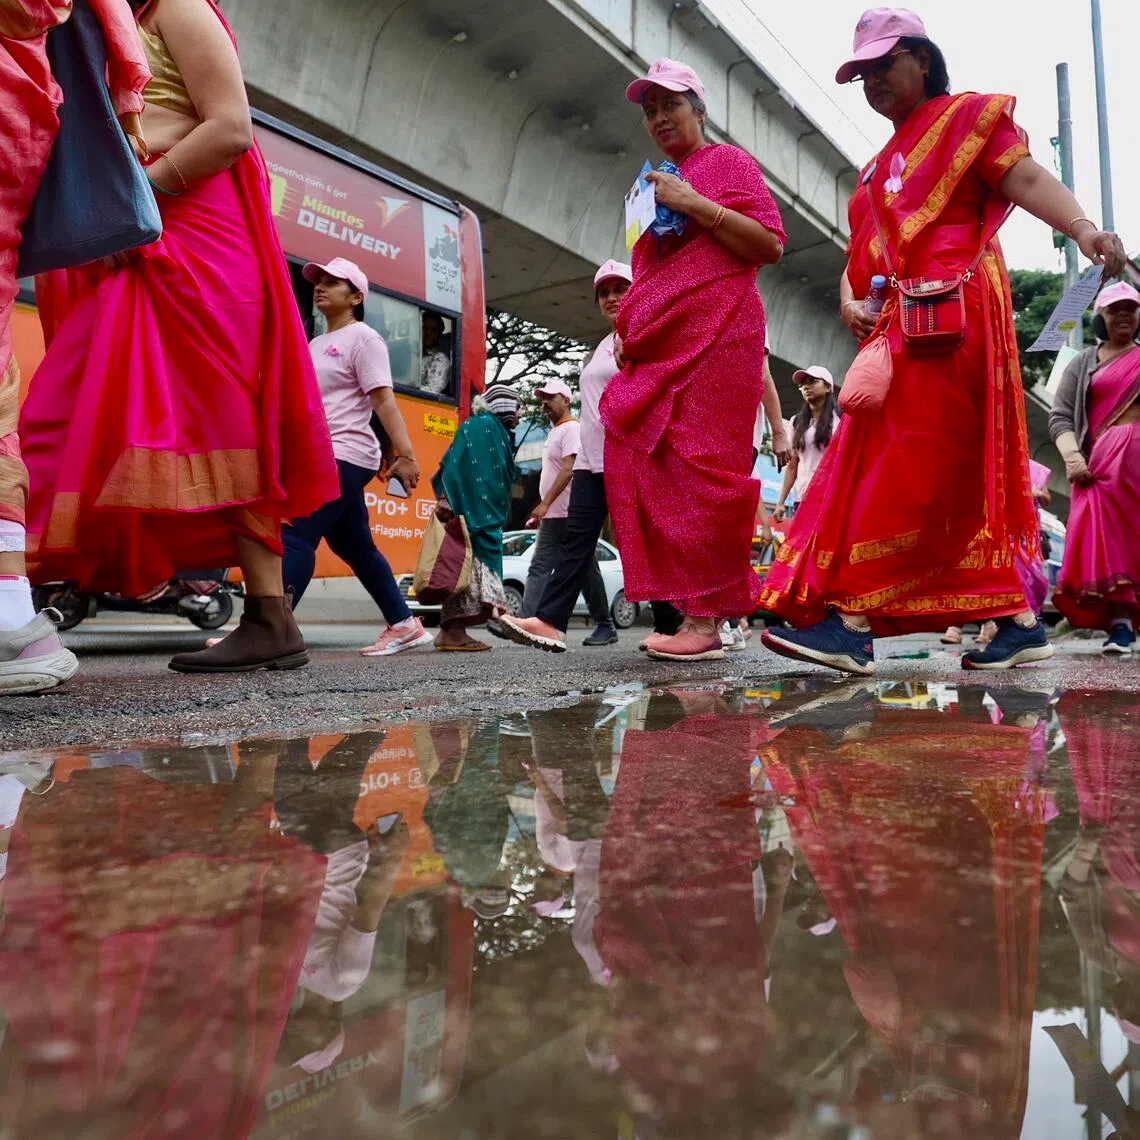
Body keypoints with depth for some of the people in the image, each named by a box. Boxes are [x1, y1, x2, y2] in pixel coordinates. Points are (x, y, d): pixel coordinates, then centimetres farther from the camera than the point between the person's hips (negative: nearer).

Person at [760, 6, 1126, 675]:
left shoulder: (968, 115, 9)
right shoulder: (879, 170, 28)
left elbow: (1025, 176, -7)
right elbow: (860, 258, 23)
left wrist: (1083, 228, -25)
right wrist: (851, 302, 1)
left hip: (950, 312, -8)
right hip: (900, 324, 8)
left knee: (907, 465, -16)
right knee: (959, 476, 3)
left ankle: (852, 619, -21)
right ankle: (1019, 622, 8)